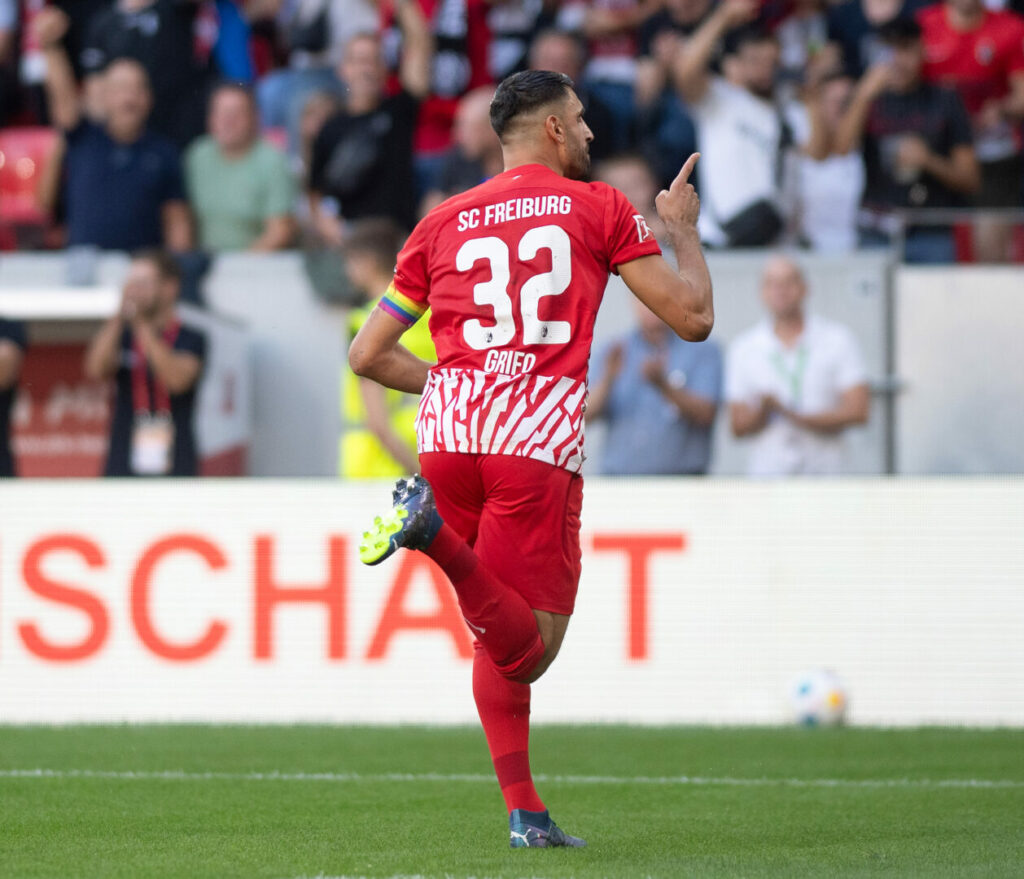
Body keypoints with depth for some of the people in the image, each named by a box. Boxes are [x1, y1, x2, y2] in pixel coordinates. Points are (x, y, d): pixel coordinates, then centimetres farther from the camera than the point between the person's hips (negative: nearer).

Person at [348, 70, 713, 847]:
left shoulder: (442, 224, 18)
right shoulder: (601, 208, 9)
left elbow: (368, 354, 19)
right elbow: (694, 317, 10)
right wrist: (683, 229, 28)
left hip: (448, 432, 5)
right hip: (541, 438, -4)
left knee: (504, 639, 17)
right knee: (527, 650, -6)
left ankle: (524, 812, 8)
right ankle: (436, 531, -31)